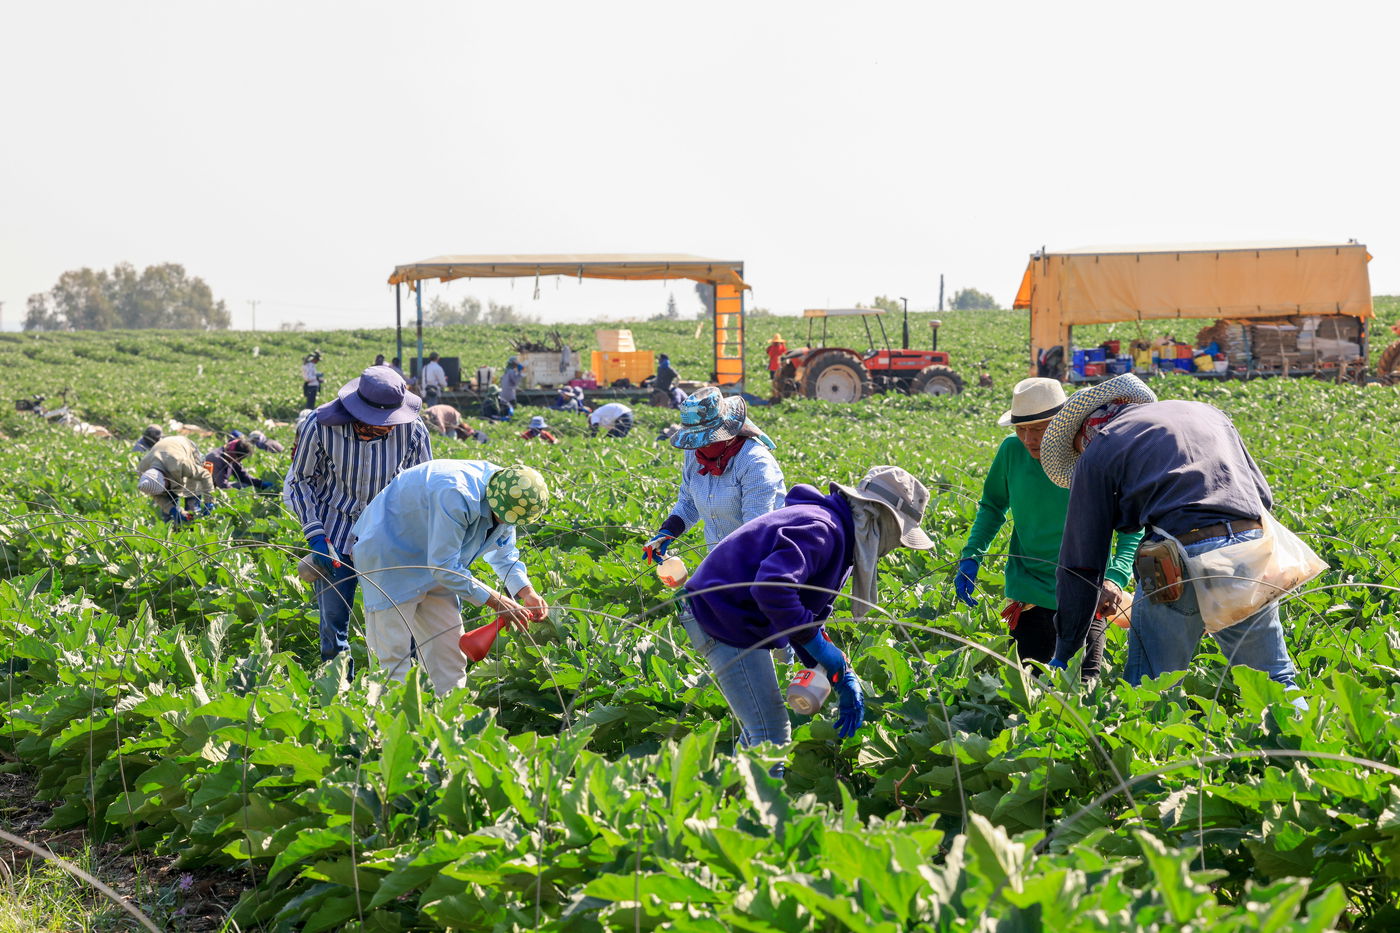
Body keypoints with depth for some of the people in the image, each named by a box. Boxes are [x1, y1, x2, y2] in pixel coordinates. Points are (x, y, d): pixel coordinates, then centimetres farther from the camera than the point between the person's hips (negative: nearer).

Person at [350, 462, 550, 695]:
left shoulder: (506, 498, -9)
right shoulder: (456, 496, -37)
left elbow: (504, 553, 9)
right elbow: (444, 566, -32)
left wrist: (527, 592, -6)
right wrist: (494, 600, -26)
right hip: (388, 553, -8)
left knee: (450, 650, 5)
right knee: (394, 655, -12)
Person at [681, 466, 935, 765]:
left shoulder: (840, 538, 11)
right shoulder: (822, 529, -23)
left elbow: (810, 616, 14)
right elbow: (772, 586, -39)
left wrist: (843, 677, 5)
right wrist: (817, 643, -29)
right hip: (723, 615, -11)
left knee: (757, 729, 21)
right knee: (771, 733, -9)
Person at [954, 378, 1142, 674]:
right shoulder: (1012, 451, -7)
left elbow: (1133, 529, -10)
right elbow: (992, 506, 12)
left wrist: (1115, 578, -27)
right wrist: (971, 557, -2)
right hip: (1028, 595, 2)